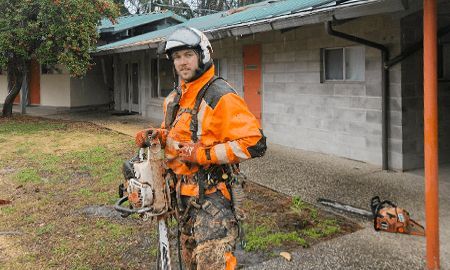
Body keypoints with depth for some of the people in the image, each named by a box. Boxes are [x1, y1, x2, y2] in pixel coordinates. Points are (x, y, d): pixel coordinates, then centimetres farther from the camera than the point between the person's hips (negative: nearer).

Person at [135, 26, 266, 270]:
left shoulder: (220, 96, -17)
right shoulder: (174, 98, 11)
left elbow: (254, 142, -24)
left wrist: (202, 154, -24)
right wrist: (155, 135, 5)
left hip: (211, 193, -8)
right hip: (183, 189, 9)